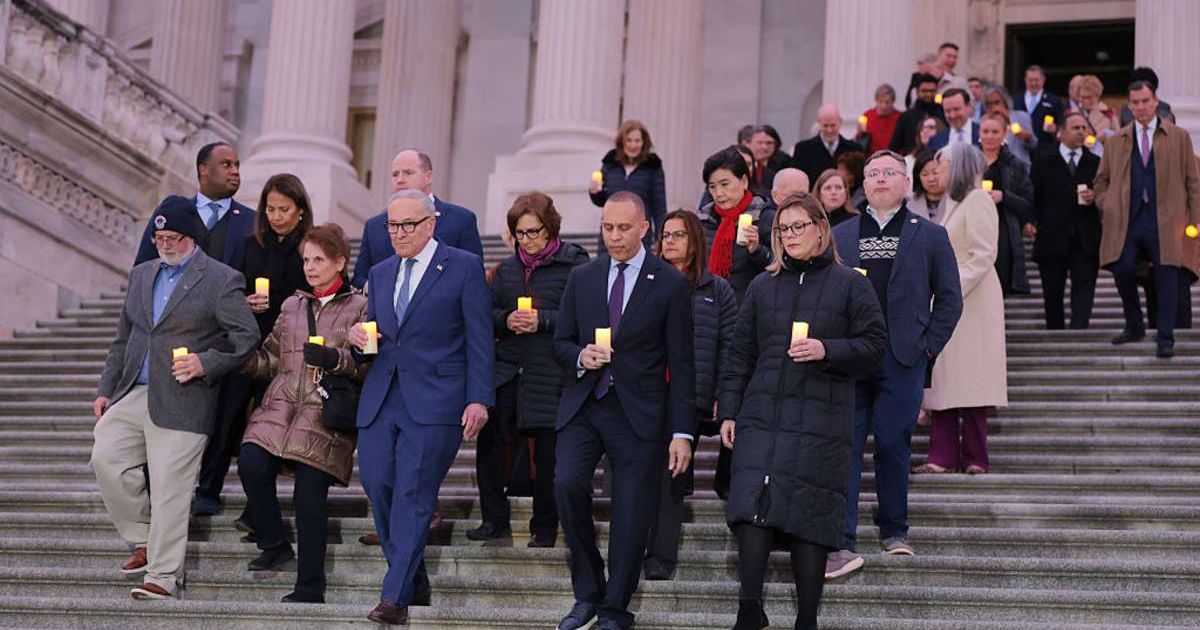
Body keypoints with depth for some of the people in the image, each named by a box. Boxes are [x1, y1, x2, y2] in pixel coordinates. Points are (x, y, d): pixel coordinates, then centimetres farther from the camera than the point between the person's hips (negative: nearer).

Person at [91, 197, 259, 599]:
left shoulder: (222, 280, -2)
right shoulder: (141, 275, 18)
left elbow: (246, 337, -5)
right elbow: (123, 337, 22)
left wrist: (206, 363, -15)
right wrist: (106, 388, 16)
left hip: (182, 400, -6)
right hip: (133, 395, 6)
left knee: (169, 487, -7)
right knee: (106, 459, -5)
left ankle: (163, 575, -1)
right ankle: (143, 541, 14)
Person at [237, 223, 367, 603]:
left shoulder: (359, 308, 5)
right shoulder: (292, 306, 20)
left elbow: (368, 364, -4)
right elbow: (270, 358, 19)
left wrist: (336, 359, -20)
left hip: (326, 417, -4)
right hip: (280, 407, 4)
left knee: (310, 496, -9)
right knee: (251, 463, -21)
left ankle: (310, 590, 3)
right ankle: (274, 544, 1)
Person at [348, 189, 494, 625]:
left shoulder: (464, 267, 2)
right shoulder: (381, 274, 19)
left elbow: (479, 339, -2)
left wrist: (479, 399, -10)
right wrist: (359, 338, 1)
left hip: (433, 401, -6)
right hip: (380, 400, 6)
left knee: (413, 495, -10)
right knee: (378, 488, 0)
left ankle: (395, 597, -10)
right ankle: (414, 583, 16)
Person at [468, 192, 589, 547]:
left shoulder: (574, 264, -2)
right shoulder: (508, 268, 16)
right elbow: (487, 314, 17)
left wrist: (542, 321, -16)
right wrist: (506, 320, -5)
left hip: (550, 373, -4)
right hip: (506, 368, 4)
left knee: (547, 450, 1)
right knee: (488, 437, -8)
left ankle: (544, 528, 15)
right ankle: (495, 520, 4)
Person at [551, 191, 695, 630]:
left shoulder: (670, 284, 0)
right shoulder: (582, 278, 10)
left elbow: (680, 364, -1)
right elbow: (560, 342, 15)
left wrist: (682, 432, -5)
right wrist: (580, 356, -10)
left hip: (638, 413, -2)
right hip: (582, 407, 2)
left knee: (631, 516, -1)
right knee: (568, 484, -18)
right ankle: (587, 593, 0)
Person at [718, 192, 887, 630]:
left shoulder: (850, 284, 5)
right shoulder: (762, 287, 15)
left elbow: (874, 344, 1)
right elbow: (740, 353, 15)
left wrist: (827, 350, -15)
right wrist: (729, 411, 9)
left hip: (821, 420, -3)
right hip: (761, 415, 3)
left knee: (810, 518, -2)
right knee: (752, 505, -12)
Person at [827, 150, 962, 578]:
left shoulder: (930, 236, 9)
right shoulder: (840, 236, 13)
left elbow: (949, 298, 8)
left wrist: (928, 346, -2)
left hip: (903, 358, -1)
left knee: (893, 445, 2)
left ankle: (894, 530, 21)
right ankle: (841, 545, -7)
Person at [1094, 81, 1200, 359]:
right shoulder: (1115, 142, 14)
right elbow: (1102, 180, 22)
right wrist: (1106, 207, 4)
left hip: (1165, 219, -1)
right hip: (1127, 219, 2)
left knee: (1167, 278, -6)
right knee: (1122, 270, -9)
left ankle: (1165, 339, 0)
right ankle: (1134, 327, 14)